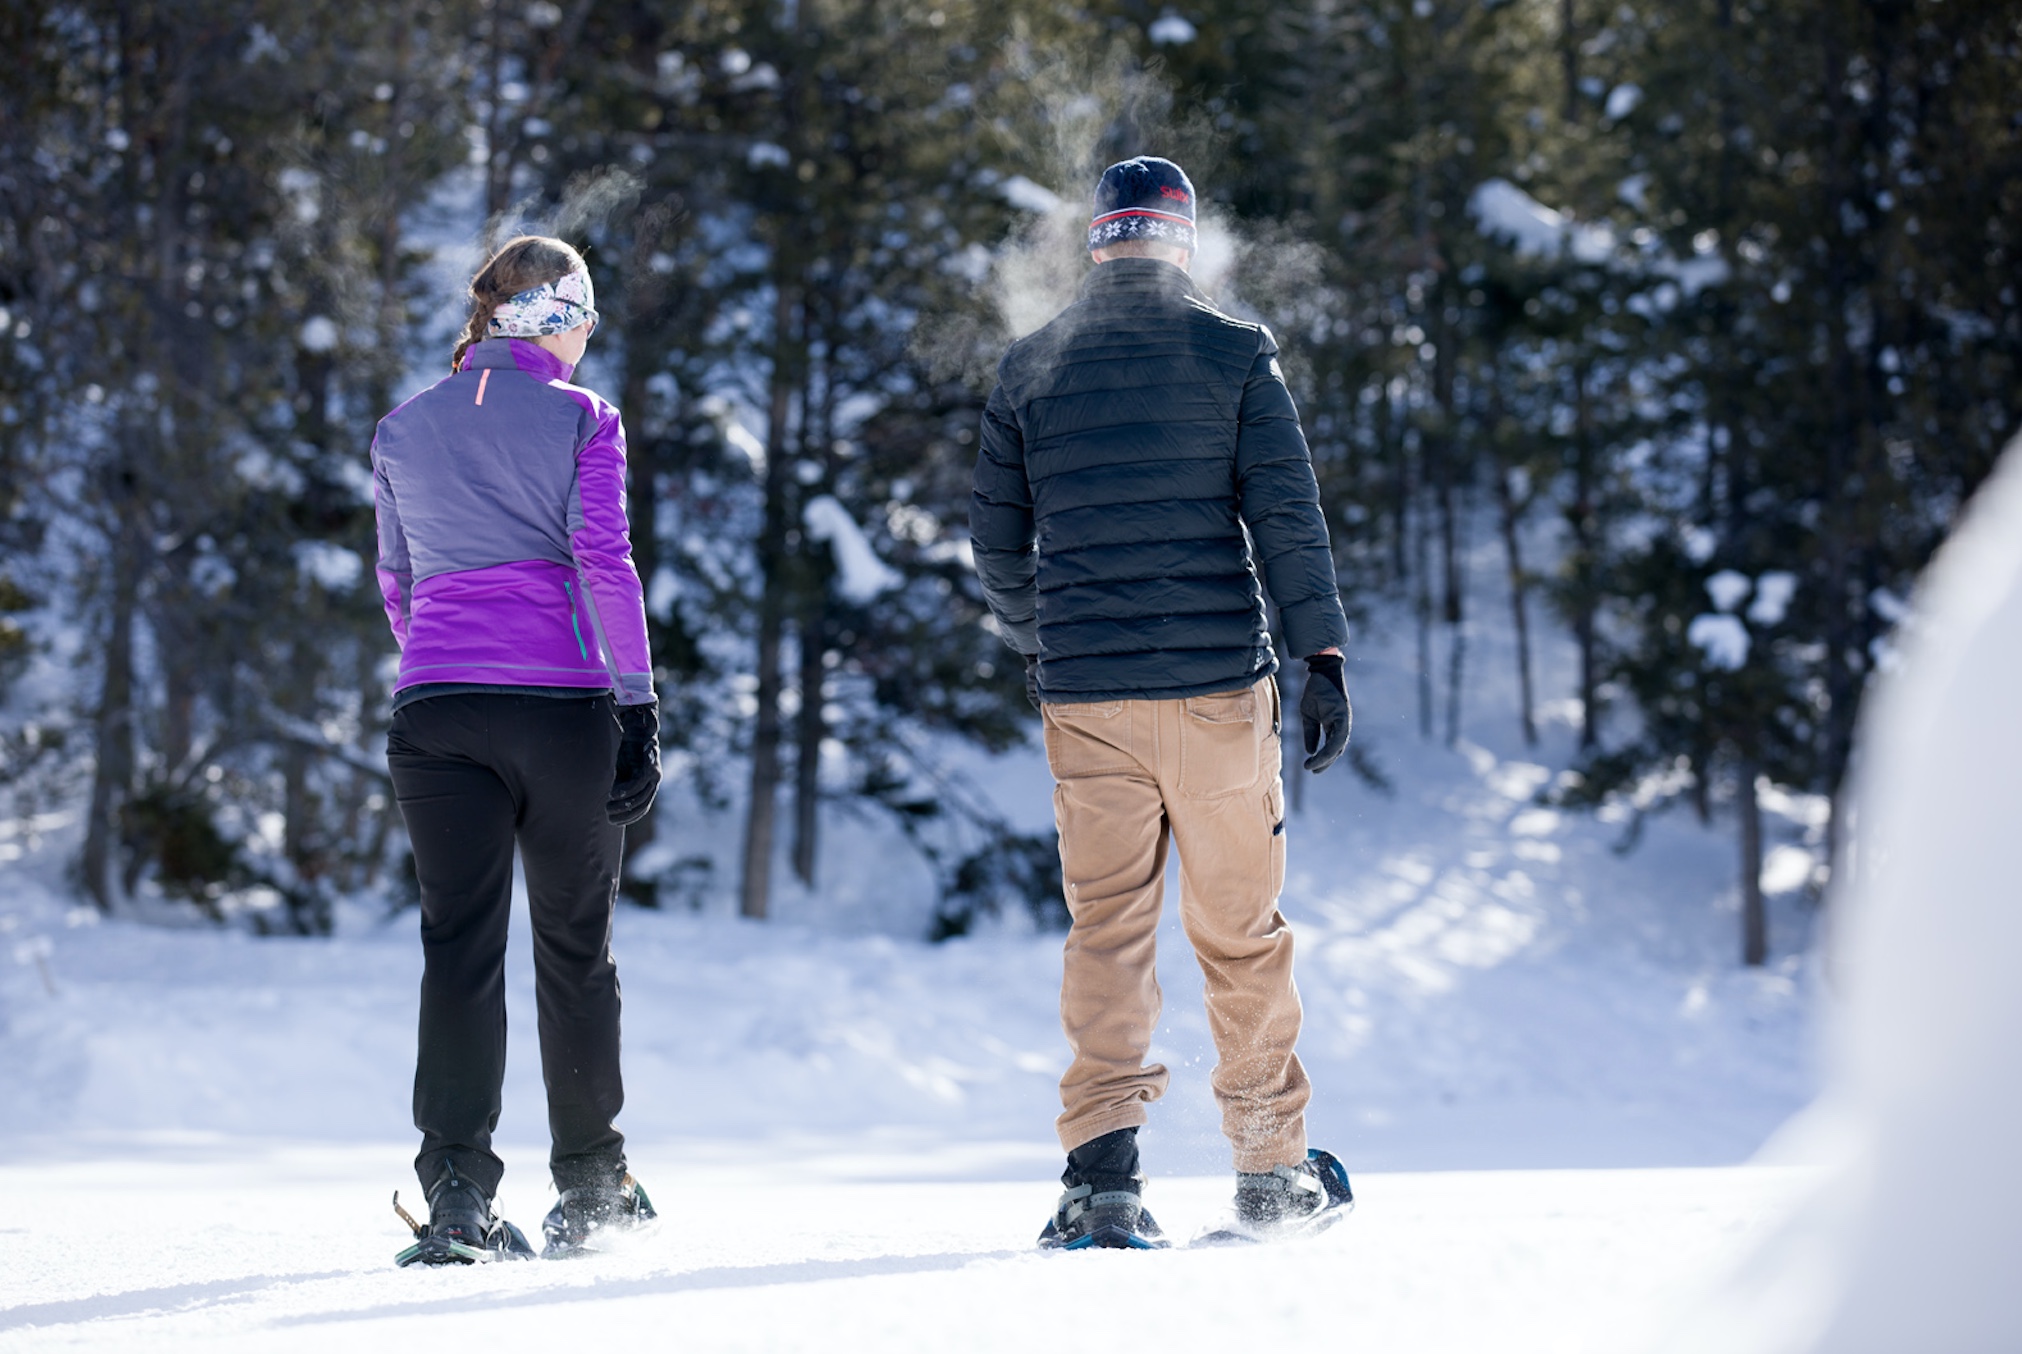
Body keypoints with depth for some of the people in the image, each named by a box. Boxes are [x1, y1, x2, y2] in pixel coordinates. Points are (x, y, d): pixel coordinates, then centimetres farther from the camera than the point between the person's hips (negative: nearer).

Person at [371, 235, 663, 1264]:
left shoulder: (402, 430, 12)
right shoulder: (581, 420, 0)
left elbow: (396, 586, 17)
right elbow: (604, 565, -8)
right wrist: (639, 707, -7)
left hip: (433, 710, 2)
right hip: (561, 704, -2)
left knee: (459, 946, -1)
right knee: (575, 946, 10)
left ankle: (456, 1189, -13)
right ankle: (589, 1187, 19)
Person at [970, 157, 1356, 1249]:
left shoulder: (1028, 369, 8)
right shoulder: (1233, 353, 1)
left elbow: (996, 544, 13)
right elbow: (1286, 513, -7)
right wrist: (1324, 655, -5)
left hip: (1085, 696, 2)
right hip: (1218, 685, -2)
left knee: (1106, 928, 5)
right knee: (1241, 932, 8)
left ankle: (1102, 1177, -6)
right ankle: (1271, 1174, 16)